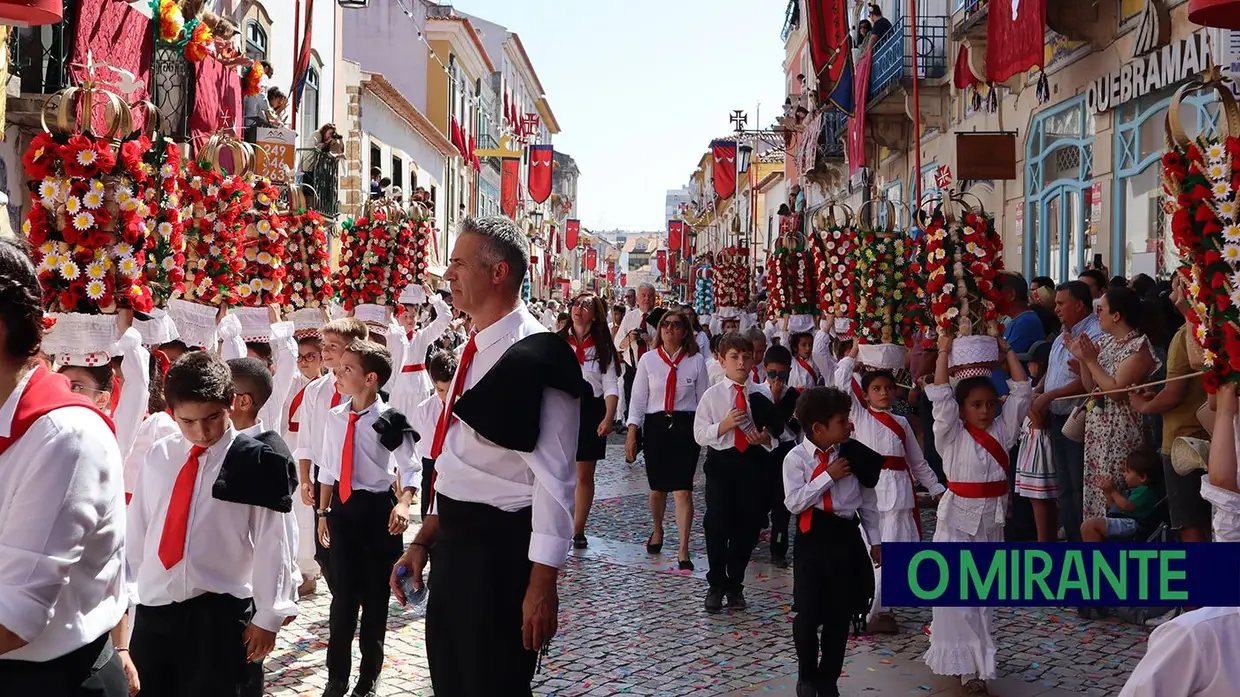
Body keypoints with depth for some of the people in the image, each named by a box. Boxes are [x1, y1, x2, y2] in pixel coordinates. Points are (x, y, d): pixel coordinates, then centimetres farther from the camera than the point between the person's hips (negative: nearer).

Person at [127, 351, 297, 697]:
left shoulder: (255, 463, -9)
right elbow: (135, 531, 11)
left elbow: (271, 543, -6)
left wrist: (268, 616, -4)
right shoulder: (158, 456, 3)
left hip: (218, 613, -4)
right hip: (152, 609, 4)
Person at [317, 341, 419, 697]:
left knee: (375, 596, 7)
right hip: (342, 507, 4)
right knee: (342, 594, 5)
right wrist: (324, 512, 13)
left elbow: (411, 469, -9)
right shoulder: (335, 417, 3)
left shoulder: (390, 420, -12)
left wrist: (403, 504, -24)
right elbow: (327, 469, 11)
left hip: (377, 509, -4)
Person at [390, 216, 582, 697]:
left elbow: (554, 478, -21)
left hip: (502, 547, -9)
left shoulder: (535, 356, -19)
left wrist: (542, 583, -22)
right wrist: (424, 542, 16)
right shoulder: (475, 351, 11)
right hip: (456, 540, 9)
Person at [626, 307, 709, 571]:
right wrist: (632, 433, -1)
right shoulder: (648, 359, 2)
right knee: (657, 487, 14)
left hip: (686, 426, -1)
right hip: (656, 425, 2)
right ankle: (657, 531, 42)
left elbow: (703, 399, 5)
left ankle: (683, 550, -2)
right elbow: (638, 398, 4)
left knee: (683, 490, -8)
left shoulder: (696, 361, 0)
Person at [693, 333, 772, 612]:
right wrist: (724, 425, -18)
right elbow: (699, 435, -4)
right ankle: (716, 585, 19)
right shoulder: (712, 395, -1)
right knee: (717, 524, 1)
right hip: (721, 462, -1)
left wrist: (766, 439, -15)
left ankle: (735, 585, 25)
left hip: (752, 463, 1)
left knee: (747, 526, 8)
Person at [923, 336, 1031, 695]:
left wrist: (1007, 352, 3)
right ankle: (969, 665, -2)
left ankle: (972, 658, 23)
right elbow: (940, 395, -14)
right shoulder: (952, 435, -4)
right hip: (958, 519, -4)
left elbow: (1022, 392, 4)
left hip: (992, 522, 5)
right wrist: (944, 353, -11)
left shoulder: (1002, 430, 6)